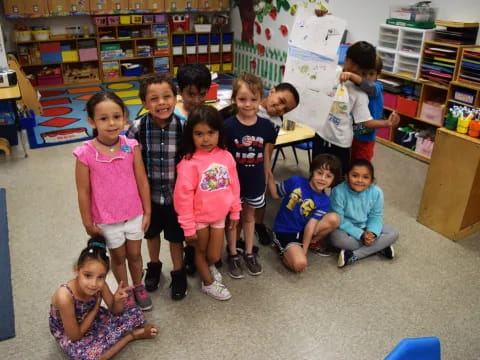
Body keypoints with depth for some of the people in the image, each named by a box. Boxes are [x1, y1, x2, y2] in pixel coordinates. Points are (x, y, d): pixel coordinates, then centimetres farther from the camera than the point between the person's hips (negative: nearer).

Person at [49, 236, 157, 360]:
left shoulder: (100, 284, -23)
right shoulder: (65, 297, -38)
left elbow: (115, 311, -6)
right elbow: (75, 336, -25)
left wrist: (118, 300, -29)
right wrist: (96, 307, -22)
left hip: (91, 319, 4)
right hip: (69, 334, -4)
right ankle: (132, 335, -9)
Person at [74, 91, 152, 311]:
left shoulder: (131, 147, -14)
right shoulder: (85, 153, -20)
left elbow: (142, 182, -6)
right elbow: (83, 192, -10)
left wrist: (147, 212, -1)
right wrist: (88, 223, -4)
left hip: (134, 214, 2)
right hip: (106, 220, -1)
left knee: (135, 254, 20)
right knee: (118, 257, 20)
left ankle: (139, 287, 46)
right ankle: (126, 291, 45)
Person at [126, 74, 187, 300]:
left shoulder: (183, 127, -17)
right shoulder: (137, 129, -16)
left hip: (176, 194, -1)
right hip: (149, 193, 1)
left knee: (176, 236, 16)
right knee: (152, 233, 24)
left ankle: (178, 273, 41)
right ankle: (154, 266, 51)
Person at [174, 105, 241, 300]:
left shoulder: (226, 157, -9)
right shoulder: (189, 163, -22)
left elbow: (234, 186, 2)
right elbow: (183, 196, -18)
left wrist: (235, 212, 8)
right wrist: (188, 227, -14)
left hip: (219, 216, 4)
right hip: (199, 217, -3)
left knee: (215, 255, 14)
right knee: (201, 251, 18)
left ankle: (209, 266, 50)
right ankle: (208, 283, 42)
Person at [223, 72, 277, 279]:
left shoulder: (267, 126, -9)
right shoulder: (228, 126, -19)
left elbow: (266, 156, 1)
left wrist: (267, 180, 8)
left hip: (255, 182, 3)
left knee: (249, 216, 22)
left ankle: (249, 253, 40)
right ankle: (233, 255, 35)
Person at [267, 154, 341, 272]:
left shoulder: (324, 201, -7)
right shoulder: (296, 181, -10)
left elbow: (311, 225, -13)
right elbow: (275, 194, 1)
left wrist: (304, 251, -18)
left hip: (303, 231, 3)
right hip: (284, 232, -3)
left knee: (334, 218, -19)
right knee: (299, 264, -29)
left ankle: (313, 242, 2)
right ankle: (285, 251, 3)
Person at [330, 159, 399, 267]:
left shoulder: (376, 192, -16)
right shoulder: (339, 191, -26)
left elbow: (376, 216, -6)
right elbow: (339, 220, -23)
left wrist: (371, 233, -27)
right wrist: (360, 235, -28)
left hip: (366, 226, 4)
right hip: (346, 228, -3)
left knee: (393, 234, -12)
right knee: (337, 238, -35)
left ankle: (353, 255, -20)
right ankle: (379, 247, -18)